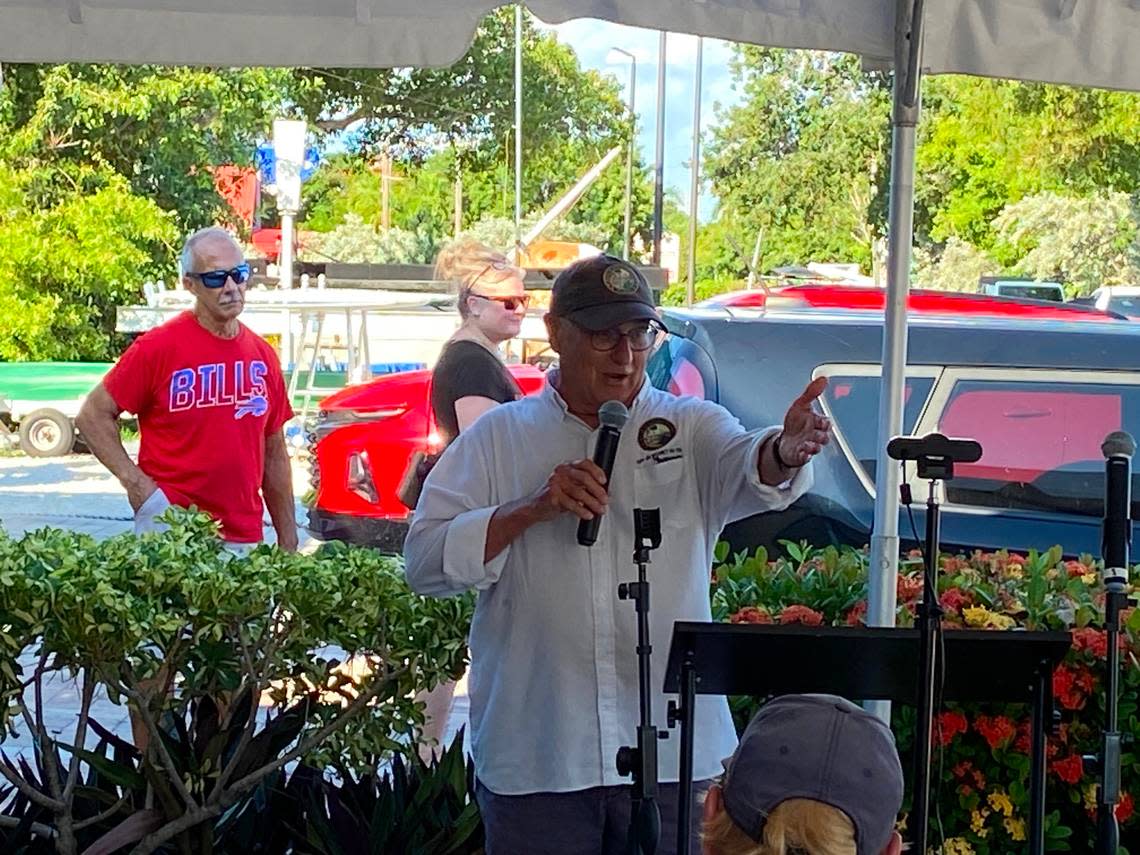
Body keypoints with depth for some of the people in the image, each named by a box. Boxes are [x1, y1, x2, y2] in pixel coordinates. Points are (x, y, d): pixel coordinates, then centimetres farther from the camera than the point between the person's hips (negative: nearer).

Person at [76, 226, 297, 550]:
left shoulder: (263, 355, 9)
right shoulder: (159, 346, -7)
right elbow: (93, 416, -3)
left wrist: (288, 542, 13)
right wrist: (136, 482, -12)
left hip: (244, 538, 5)